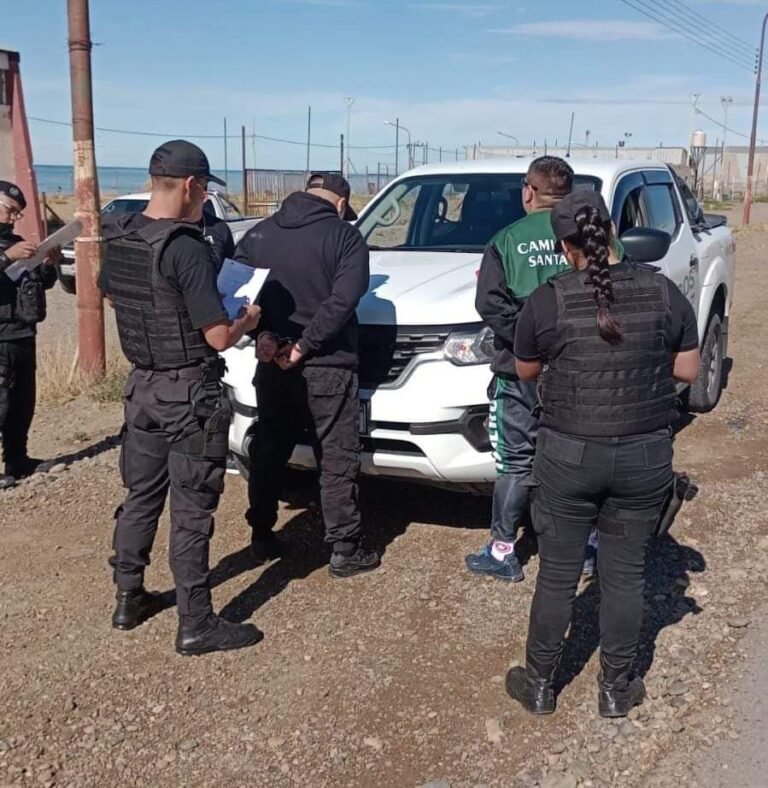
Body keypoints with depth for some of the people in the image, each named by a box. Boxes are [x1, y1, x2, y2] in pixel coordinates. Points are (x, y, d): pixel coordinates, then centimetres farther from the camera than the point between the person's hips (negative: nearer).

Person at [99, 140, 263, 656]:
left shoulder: (117, 239, 2)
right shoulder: (185, 247, -22)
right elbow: (219, 337, -21)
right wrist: (249, 320, -2)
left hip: (142, 386, 8)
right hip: (190, 394, -8)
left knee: (141, 495, 19)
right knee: (191, 512, 0)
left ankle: (129, 598, 31)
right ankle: (197, 625, 10)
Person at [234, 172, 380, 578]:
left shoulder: (260, 232, 9)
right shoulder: (345, 236, -5)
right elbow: (342, 301, -18)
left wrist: (263, 336, -7)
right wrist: (304, 346, -16)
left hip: (272, 364, 5)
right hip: (327, 367, -4)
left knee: (267, 453, 17)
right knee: (337, 461, 3)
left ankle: (261, 538, 26)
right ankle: (345, 550, 7)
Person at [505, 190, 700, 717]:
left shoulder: (547, 302, -10)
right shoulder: (663, 292, -6)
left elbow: (526, 372, 4)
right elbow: (688, 370, 2)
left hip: (569, 455, -1)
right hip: (645, 455, 2)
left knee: (557, 576, 12)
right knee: (625, 575, 15)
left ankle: (539, 685, 28)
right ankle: (616, 689, 28)